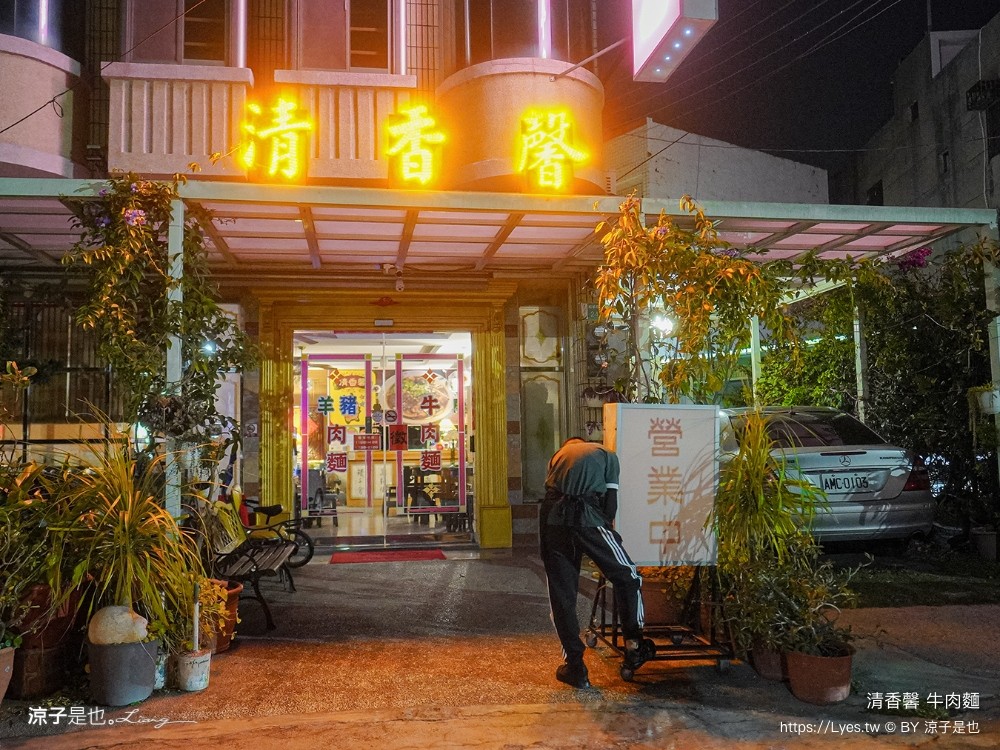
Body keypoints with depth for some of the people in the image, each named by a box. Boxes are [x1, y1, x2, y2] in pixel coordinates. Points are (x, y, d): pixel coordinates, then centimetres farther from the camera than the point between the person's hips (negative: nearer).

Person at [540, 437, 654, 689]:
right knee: (627, 577, 19)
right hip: (586, 519, -3)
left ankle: (575, 667, 17)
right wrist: (607, 528, 27)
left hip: (551, 518, 3)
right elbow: (610, 501, 12)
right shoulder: (606, 455, 23)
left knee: (561, 595, 12)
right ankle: (633, 646, 21)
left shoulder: (559, 454, 31)